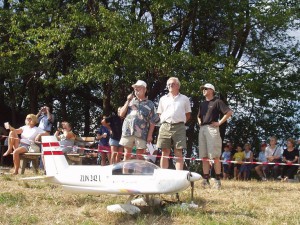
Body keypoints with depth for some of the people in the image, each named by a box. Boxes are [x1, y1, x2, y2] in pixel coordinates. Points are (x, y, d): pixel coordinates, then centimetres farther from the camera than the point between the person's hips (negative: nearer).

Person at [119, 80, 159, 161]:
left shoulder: (150, 104, 8)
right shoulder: (131, 101, 16)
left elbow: (152, 121, 4)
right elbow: (121, 114, 9)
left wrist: (150, 135, -4)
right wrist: (128, 101, 3)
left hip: (141, 134, -2)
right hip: (128, 132, 2)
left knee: (140, 156, 0)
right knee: (127, 154, 4)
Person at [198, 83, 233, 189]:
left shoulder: (217, 102, 1)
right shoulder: (202, 104, 22)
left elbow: (229, 112, -8)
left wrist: (220, 122, -10)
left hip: (212, 128, -7)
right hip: (202, 129, 7)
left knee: (215, 156, -9)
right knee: (204, 156, 3)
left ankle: (218, 180, -7)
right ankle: (206, 179, 5)